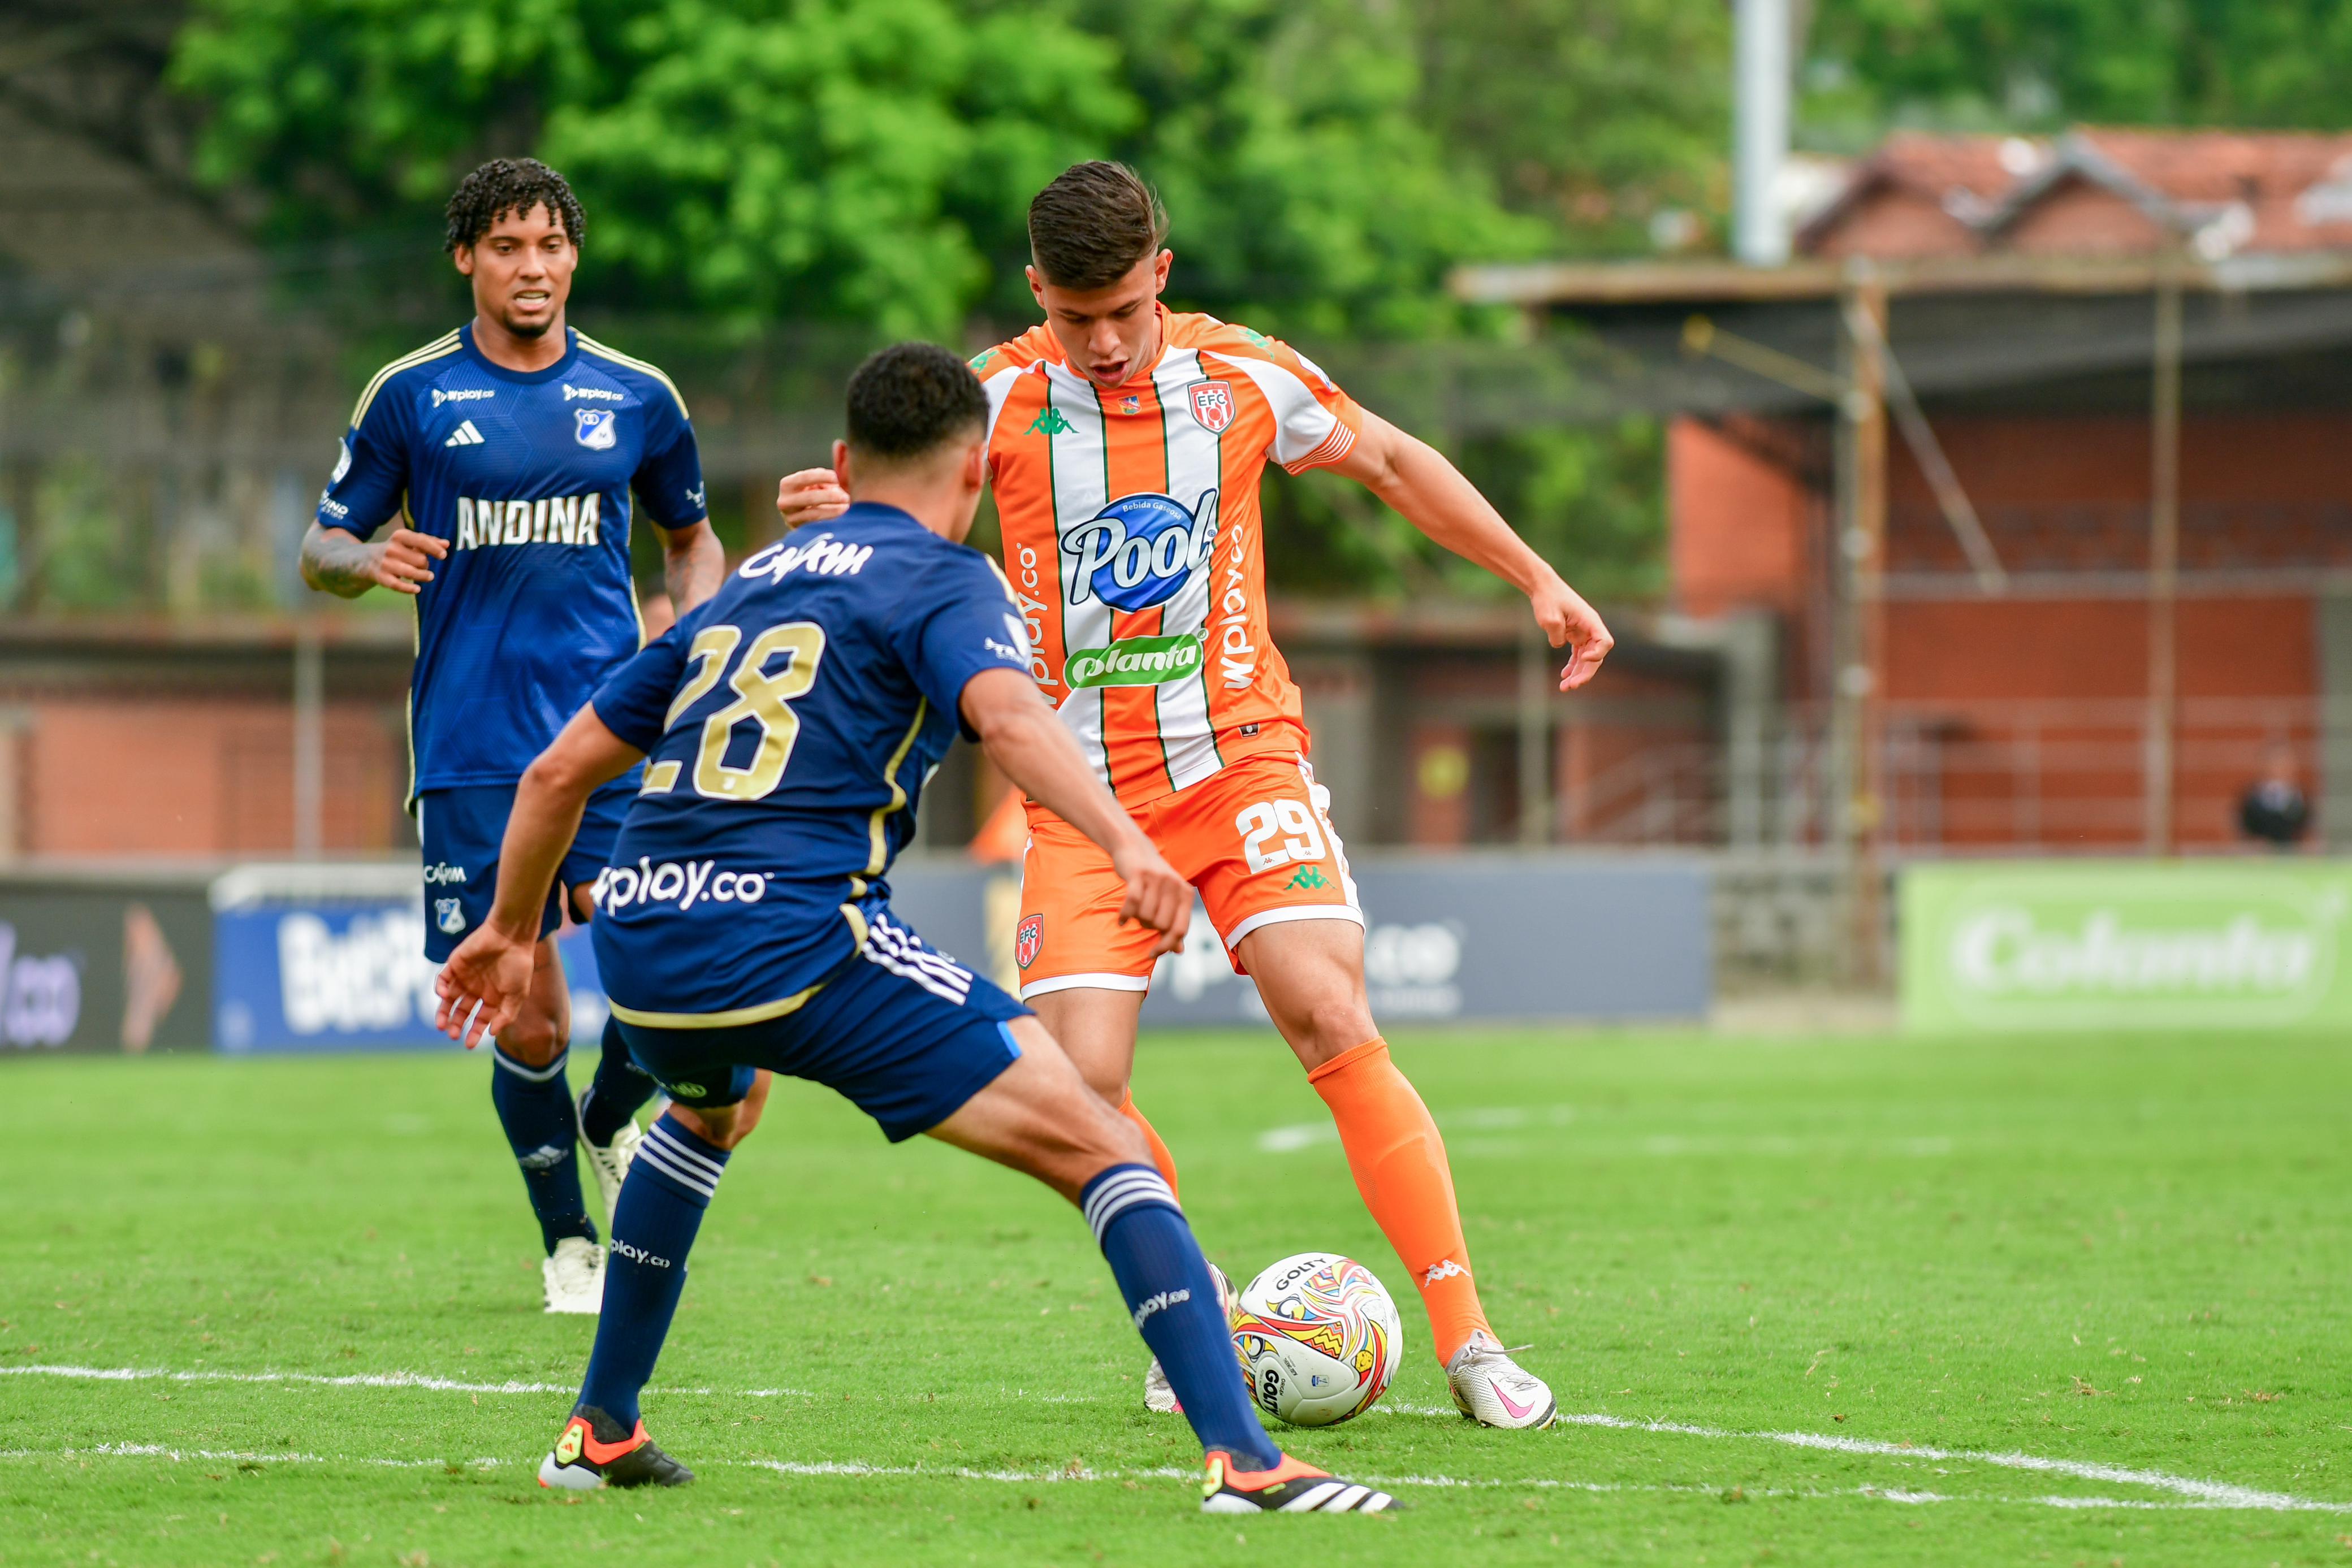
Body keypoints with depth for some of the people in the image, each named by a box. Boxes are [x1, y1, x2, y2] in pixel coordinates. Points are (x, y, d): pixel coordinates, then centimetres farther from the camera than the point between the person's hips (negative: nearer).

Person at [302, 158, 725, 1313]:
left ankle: (613, 1121, 14)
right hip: (470, 750, -1)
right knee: (528, 1026, -2)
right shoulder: (412, 394, 3)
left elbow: (692, 537, 23)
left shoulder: (636, 397, 8)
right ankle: (568, 1247, 18)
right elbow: (322, 548, 9)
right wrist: (368, 559, -15)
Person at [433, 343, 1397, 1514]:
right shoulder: (941, 580, 6)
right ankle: (1242, 1459, -19)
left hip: (639, 937, 7)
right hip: (799, 937, -7)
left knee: (706, 1113, 41)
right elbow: (1008, 715, -17)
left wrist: (509, 928, 44)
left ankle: (601, 1431, 42)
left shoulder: (749, 585, 26)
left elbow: (559, 771, 30)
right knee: (1098, 1148, -5)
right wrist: (1126, 845, -30)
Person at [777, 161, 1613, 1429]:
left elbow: (1390, 464, 16)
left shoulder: (1245, 376, 1)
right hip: (1084, 792, 1)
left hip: (1240, 756, 0)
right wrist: (830, 515, -27)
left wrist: (1536, 580, 15)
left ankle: (1468, 1341, -17)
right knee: (1078, 1084, -14)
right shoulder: (1000, 397, -3)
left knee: (1330, 1017, -20)